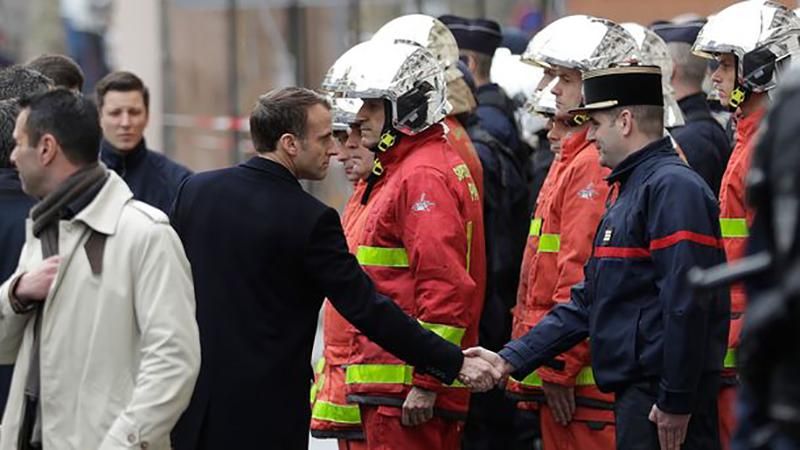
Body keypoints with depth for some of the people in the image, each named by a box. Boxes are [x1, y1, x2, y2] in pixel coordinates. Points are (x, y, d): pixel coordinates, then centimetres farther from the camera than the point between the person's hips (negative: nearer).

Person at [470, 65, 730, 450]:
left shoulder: (673, 187, -13)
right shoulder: (628, 192, 20)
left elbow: (688, 303, -21)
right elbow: (589, 300, 21)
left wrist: (675, 403, -22)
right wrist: (511, 359, 14)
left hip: (660, 400, -10)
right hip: (635, 391, 10)